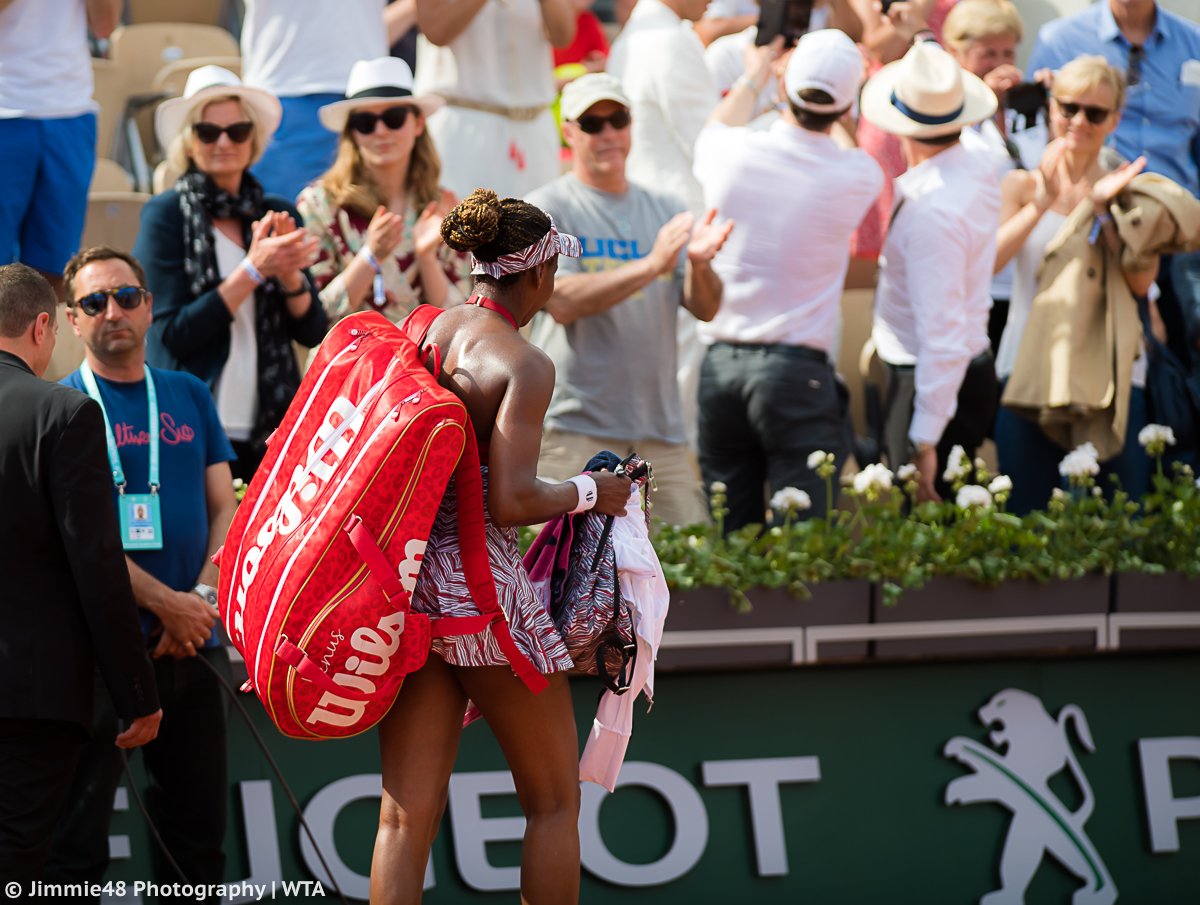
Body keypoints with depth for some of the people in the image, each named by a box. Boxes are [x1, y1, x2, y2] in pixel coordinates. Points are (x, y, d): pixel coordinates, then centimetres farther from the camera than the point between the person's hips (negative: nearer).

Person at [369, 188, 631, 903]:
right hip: (482, 577, -6)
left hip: (405, 574, 7)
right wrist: (589, 493, -3)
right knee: (553, 798, 8)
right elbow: (511, 500, -19)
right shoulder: (524, 365, -11)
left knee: (408, 812, 4)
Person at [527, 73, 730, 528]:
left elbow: (706, 309, 9)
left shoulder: (663, 210, 15)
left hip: (660, 429, 5)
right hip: (577, 427, -5)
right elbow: (562, 301, -14)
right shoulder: (547, 209, 1)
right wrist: (651, 266, -21)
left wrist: (698, 265, -14)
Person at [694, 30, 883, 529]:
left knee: (728, 540, 8)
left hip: (720, 361, 3)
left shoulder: (734, 153, -2)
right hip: (796, 367, -3)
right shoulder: (857, 176, -8)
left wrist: (753, 78, 42)